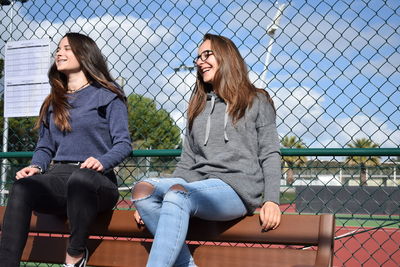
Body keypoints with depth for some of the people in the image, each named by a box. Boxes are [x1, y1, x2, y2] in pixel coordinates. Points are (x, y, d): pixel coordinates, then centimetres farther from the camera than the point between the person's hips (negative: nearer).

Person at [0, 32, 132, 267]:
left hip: (96, 180, -4)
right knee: (22, 187, -30)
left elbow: (123, 143, 1)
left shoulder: (108, 96, 10)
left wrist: (102, 161, -20)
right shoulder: (53, 102, 26)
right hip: (58, 176, 4)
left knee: (79, 179, -41)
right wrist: (36, 166, 0)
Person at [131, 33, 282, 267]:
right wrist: (157, 197, 7)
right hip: (197, 185, 5)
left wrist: (271, 200, -11)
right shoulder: (198, 107, 27)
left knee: (178, 195, -34)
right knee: (143, 189, -24)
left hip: (238, 187, -5)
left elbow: (270, 155, 4)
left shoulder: (257, 102, 13)